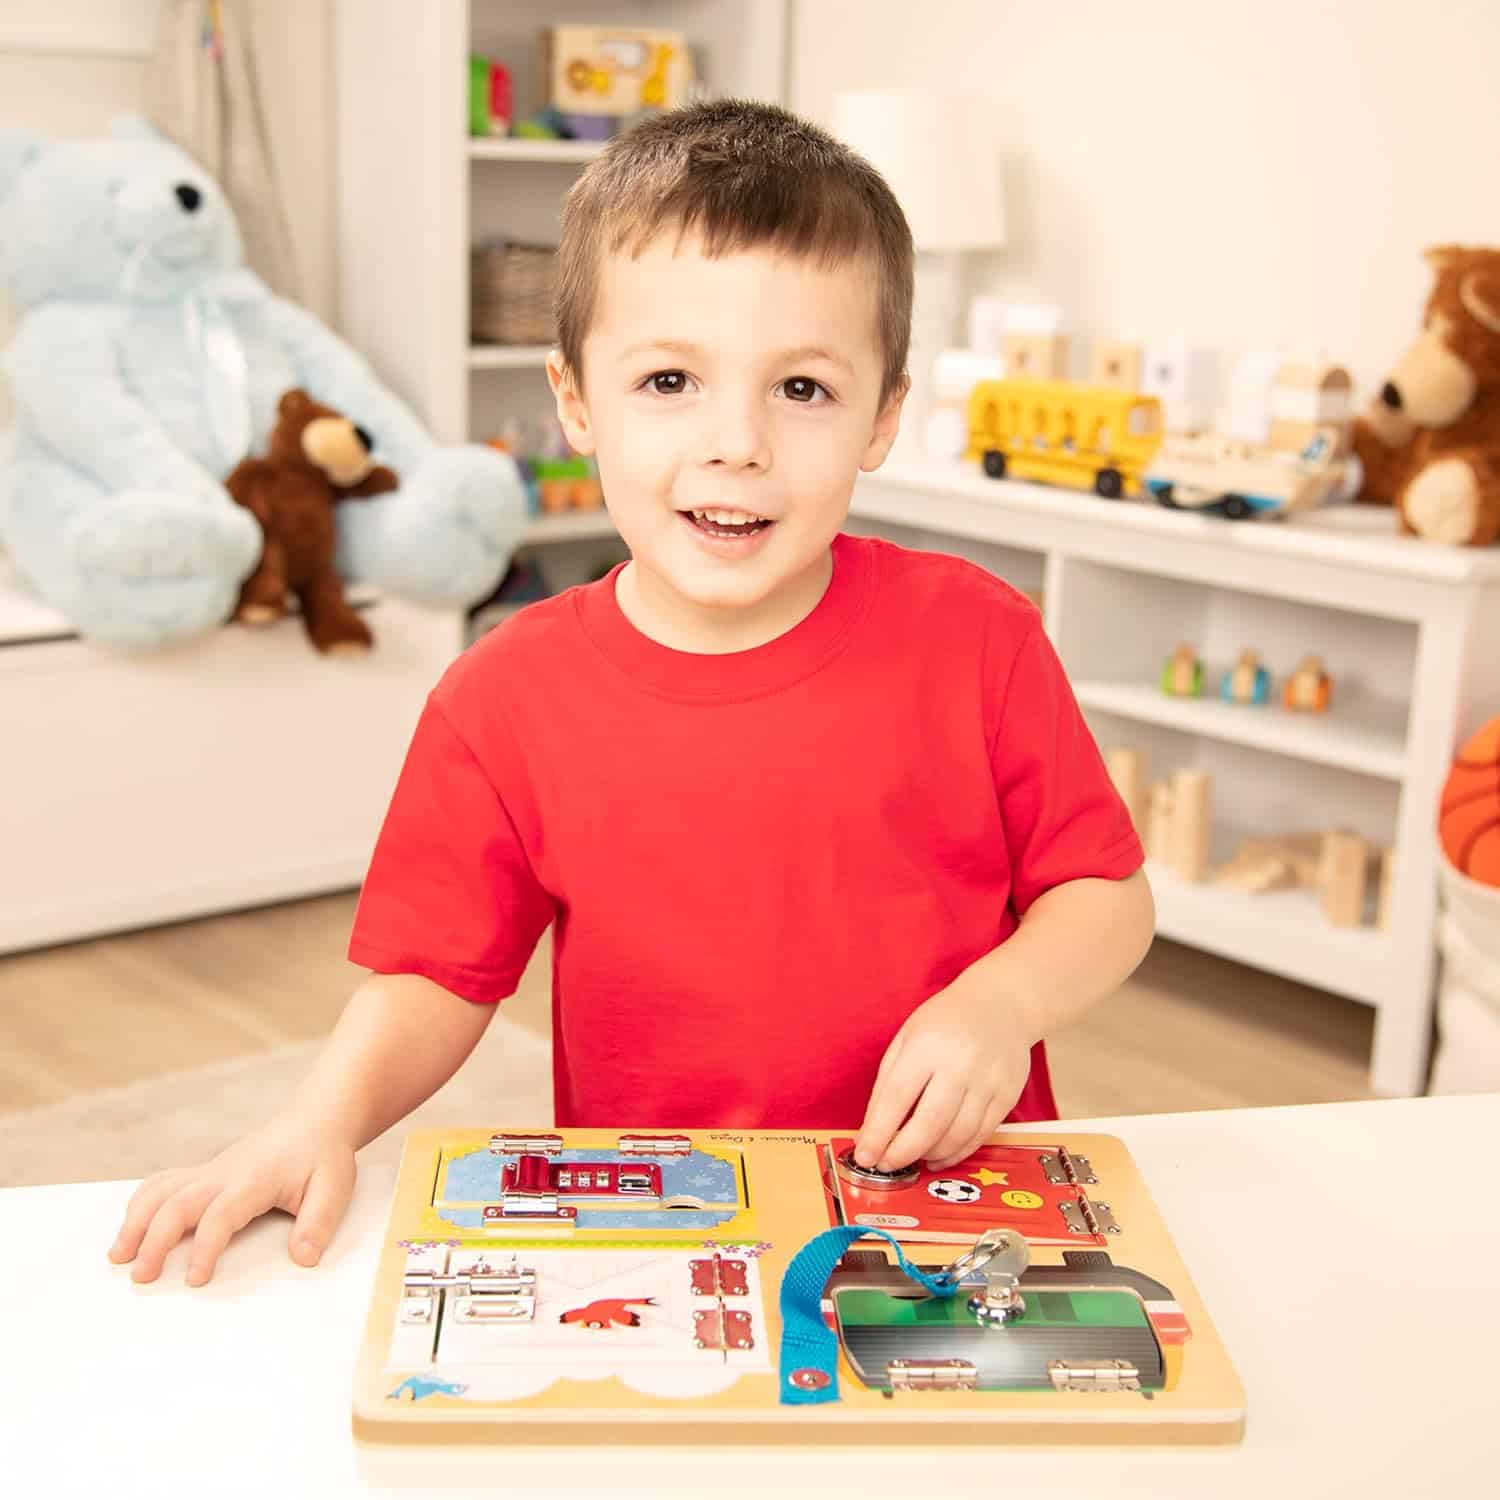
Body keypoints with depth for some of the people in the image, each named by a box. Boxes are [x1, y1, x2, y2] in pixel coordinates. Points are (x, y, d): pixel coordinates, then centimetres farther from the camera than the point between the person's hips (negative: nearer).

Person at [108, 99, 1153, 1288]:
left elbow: (1107, 895, 4)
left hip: (952, 1210, 0)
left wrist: (1002, 1004, -15)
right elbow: (435, 976, 5)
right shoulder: (507, 699, -2)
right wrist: (325, 1119, -13)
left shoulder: (978, 638, -4)